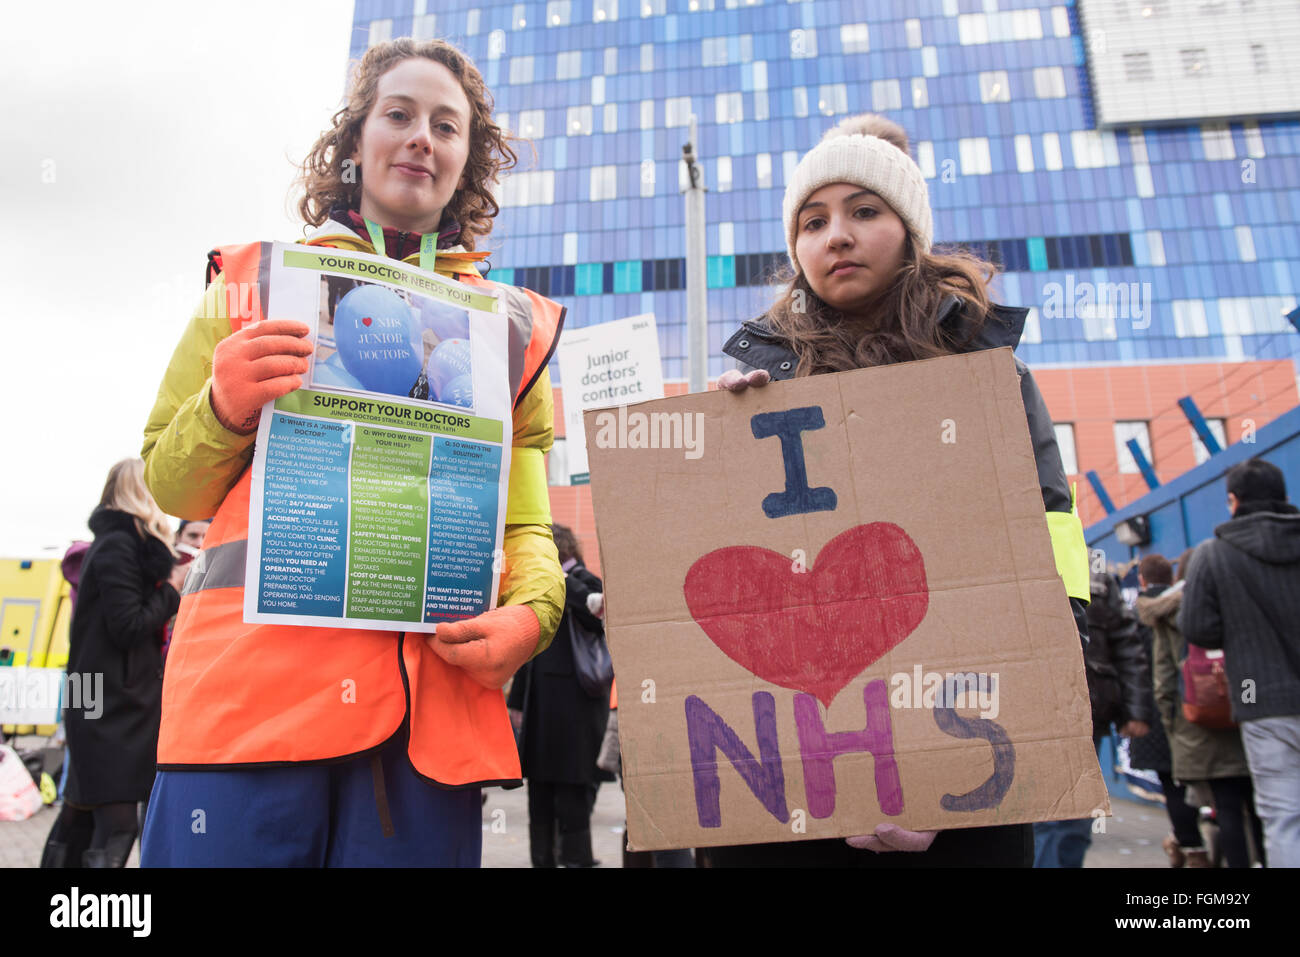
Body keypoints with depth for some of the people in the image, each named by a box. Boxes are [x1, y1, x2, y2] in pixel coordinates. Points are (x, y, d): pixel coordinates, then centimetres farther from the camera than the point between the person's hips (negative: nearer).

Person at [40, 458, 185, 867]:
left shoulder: (112, 542, 17)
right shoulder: (119, 546, -14)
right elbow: (128, 627, -19)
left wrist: (169, 589, 6)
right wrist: (172, 591, -8)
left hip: (105, 704, 10)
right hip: (113, 707, -10)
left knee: (80, 815, 15)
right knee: (117, 825, -11)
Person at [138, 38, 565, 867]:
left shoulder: (511, 323, 17)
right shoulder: (257, 281, 14)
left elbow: (526, 520, 12)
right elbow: (172, 489, 15)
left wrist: (531, 611, -9)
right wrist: (226, 412, -7)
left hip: (436, 706, 1)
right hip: (248, 686, 0)